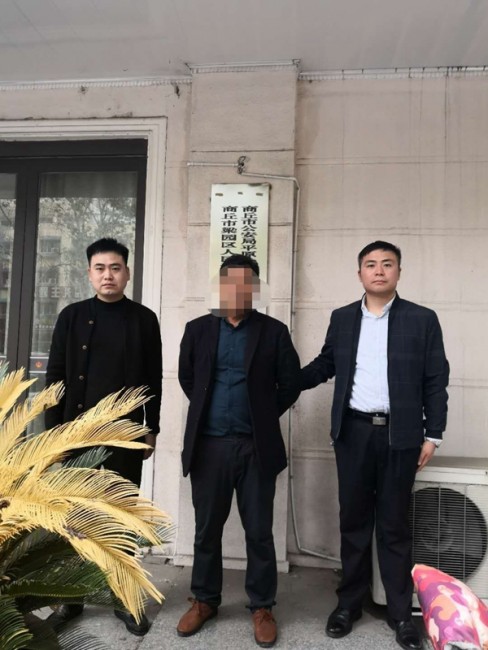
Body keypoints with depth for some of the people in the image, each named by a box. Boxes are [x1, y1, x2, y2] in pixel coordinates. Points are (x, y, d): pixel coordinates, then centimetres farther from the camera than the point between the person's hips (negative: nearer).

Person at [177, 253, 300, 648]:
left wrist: (264, 416, 6)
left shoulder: (274, 331, -1)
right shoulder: (198, 329, 5)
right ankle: (204, 600, 34)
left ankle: (262, 607, 28)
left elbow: (290, 383, 2)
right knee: (207, 528, 14)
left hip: (256, 446, -1)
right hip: (208, 444, 2)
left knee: (259, 532, 9)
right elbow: (186, 378, 14)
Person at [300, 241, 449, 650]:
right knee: (354, 520, 13)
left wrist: (433, 434, -3)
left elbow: (436, 382, 0)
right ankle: (349, 602, 29)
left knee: (394, 525, 10)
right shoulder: (342, 318, 6)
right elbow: (325, 365, 14)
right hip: (353, 432, 2)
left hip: (400, 436, -2)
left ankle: (400, 612, 27)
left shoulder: (422, 320, -1)